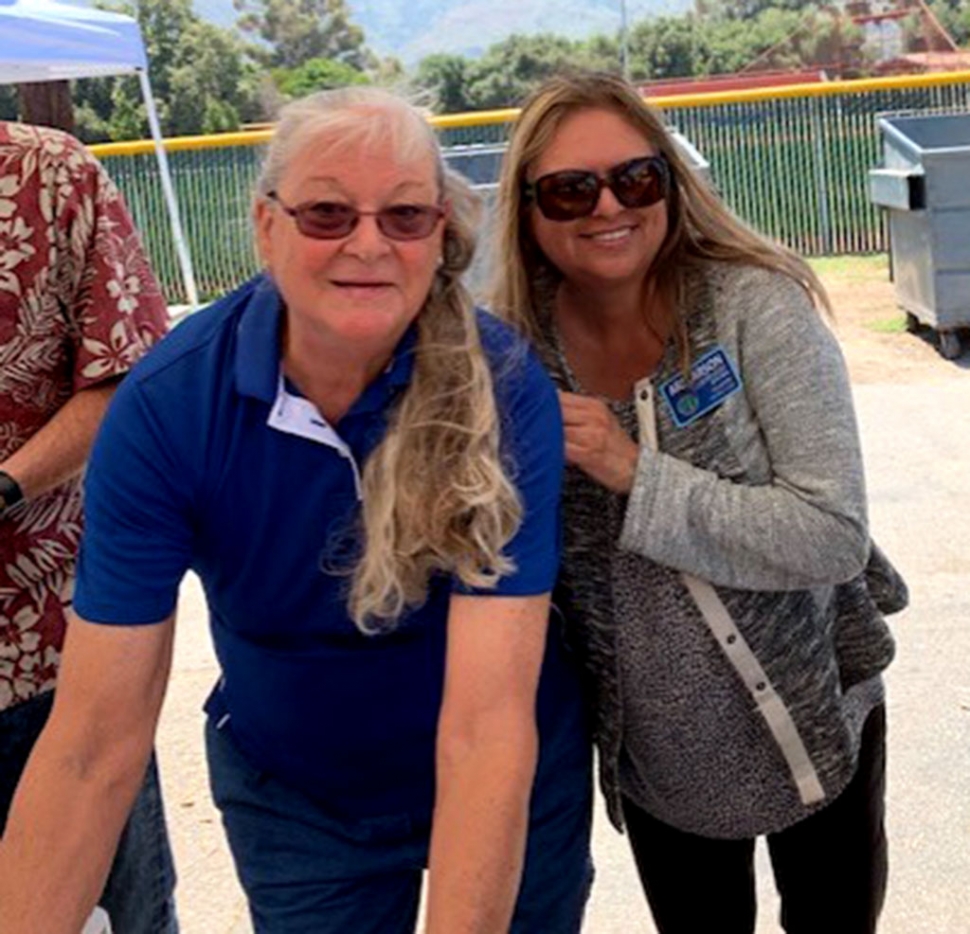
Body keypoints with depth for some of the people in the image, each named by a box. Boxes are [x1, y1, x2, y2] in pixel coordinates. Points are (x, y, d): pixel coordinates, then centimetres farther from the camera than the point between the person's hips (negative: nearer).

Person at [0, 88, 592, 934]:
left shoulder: (501, 388, -27)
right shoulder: (167, 404, -23)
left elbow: (489, 721, -33)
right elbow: (97, 739, -24)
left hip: (512, 788, 0)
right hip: (289, 794, 1)